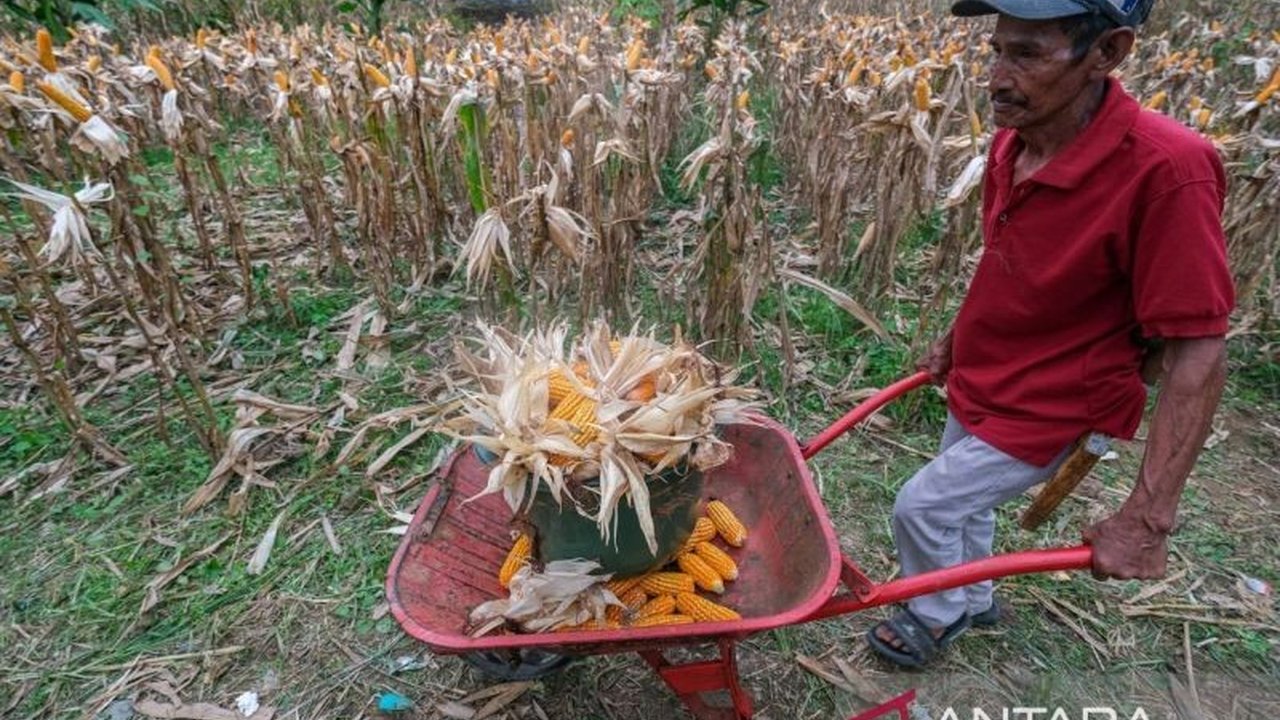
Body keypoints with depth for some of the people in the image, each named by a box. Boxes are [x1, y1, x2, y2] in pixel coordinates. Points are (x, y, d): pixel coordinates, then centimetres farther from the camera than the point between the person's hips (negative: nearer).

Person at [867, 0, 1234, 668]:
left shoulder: (1167, 170, -30)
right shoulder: (1013, 141, -9)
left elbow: (1199, 353, -27)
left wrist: (1147, 516, -28)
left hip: (1046, 411, -7)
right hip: (975, 384, 7)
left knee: (921, 506, 2)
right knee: (963, 501, 23)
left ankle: (935, 618, 34)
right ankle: (973, 601, 53)